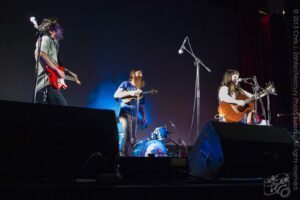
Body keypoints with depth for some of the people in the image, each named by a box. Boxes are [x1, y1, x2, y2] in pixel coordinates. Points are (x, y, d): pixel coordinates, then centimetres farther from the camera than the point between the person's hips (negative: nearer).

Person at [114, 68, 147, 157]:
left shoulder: (140, 91, 21)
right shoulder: (126, 84, 7)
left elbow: (141, 106, 20)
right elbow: (116, 95, -5)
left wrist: (144, 118, 6)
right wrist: (130, 93, -14)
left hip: (134, 116, 6)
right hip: (125, 113, -6)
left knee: (133, 139, 2)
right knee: (128, 134, -24)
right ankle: (123, 154, -25)